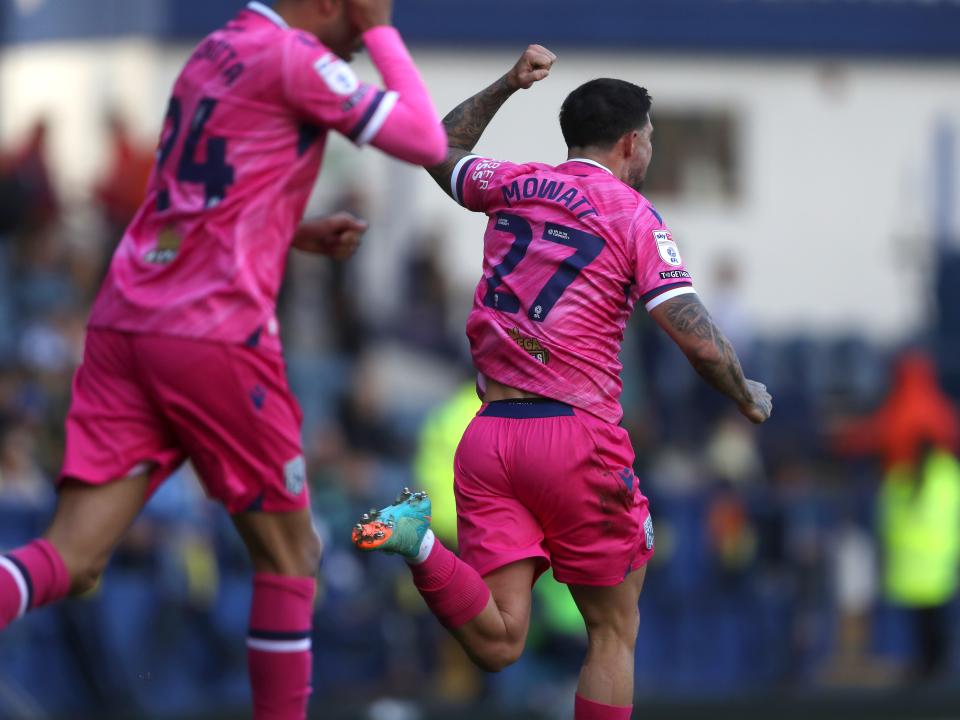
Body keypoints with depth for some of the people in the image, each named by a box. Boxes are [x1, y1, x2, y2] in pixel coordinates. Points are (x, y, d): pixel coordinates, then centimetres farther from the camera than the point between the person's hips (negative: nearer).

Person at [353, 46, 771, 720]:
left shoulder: (514, 184, 12)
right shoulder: (634, 215, -2)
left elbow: (442, 152, 35)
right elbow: (701, 343, -8)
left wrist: (507, 84, 38)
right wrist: (748, 397, 10)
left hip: (487, 436, 5)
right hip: (576, 434, -5)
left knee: (497, 643, 0)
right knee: (613, 632, 10)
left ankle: (415, 538, -24)